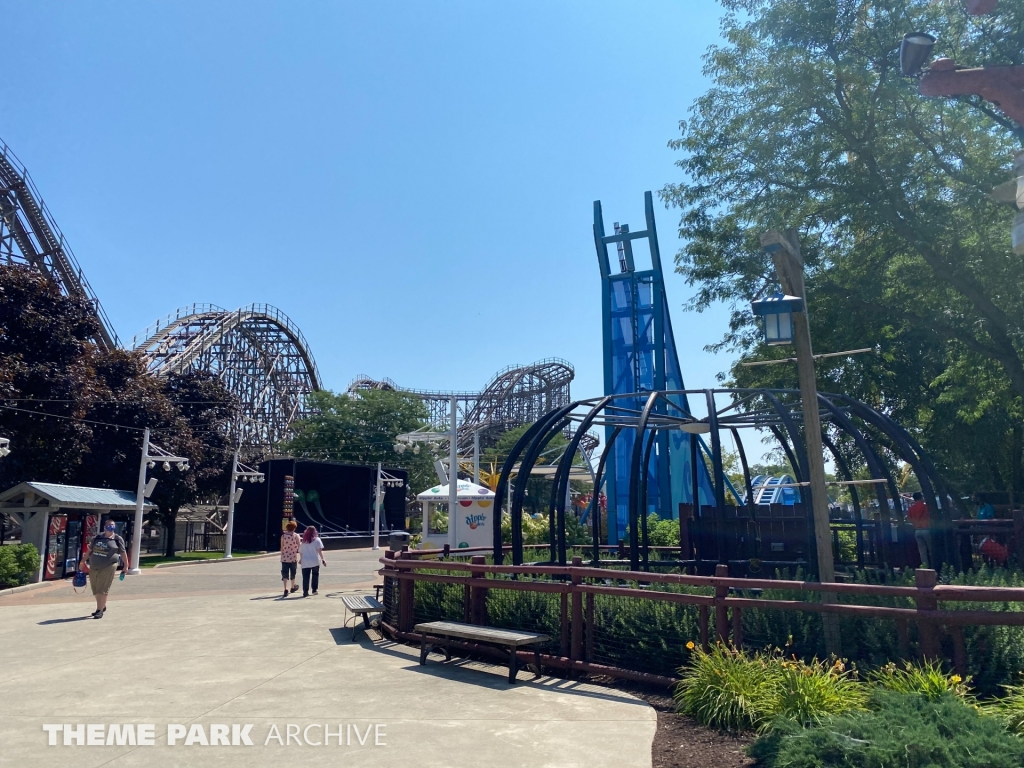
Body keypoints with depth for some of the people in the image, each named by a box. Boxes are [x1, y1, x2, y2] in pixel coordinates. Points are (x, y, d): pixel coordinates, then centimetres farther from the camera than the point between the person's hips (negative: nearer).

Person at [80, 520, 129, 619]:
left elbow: (123, 553, 4)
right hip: (93, 568, 5)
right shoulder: (97, 537, 8)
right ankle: (102, 606, 32)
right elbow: (89, 550, 16)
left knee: (102, 590, -7)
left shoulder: (118, 539, -1)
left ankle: (100, 610, 1)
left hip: (108, 568, -5)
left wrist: (126, 565, 4)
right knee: (95, 590, 13)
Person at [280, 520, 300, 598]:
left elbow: (282, 547, 1)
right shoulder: (296, 536, -7)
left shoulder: (283, 536, -3)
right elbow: (299, 546, -6)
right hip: (293, 558, 0)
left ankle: (286, 589, -18)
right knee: (292, 573, 18)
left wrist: (282, 556, 12)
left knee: (285, 574, -2)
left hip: (284, 558, 0)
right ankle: (293, 587, 36)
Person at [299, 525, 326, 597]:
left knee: (305, 577, 2)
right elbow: (319, 550, -11)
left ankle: (305, 592, -3)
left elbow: (301, 552, 9)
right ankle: (314, 590, 17)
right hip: (315, 561, -2)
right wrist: (323, 559, -12)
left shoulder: (304, 541, 8)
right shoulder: (317, 540, -2)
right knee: (315, 575, 15)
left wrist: (301, 559, 24)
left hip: (305, 562, 2)